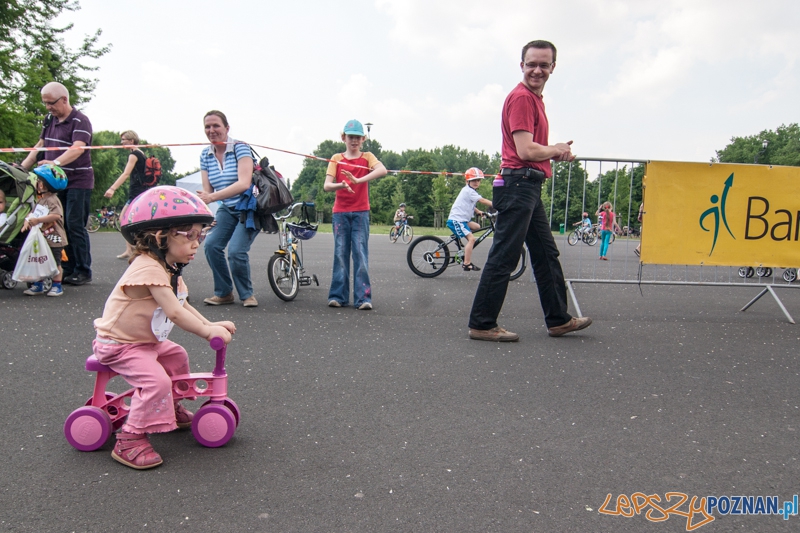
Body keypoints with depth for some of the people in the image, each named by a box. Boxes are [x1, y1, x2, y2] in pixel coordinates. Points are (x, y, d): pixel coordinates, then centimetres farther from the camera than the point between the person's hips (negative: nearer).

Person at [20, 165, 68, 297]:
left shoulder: (53, 200, -16)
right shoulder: (40, 200, 11)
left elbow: (56, 215, -30)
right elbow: (33, 213, 13)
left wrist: (38, 220, -29)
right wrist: (27, 221, -8)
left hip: (54, 239, -8)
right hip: (40, 238, 8)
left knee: (55, 262, 2)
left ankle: (57, 286, 12)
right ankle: (38, 285, 21)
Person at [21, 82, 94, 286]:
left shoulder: (80, 121, -10)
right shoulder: (50, 120, 14)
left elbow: (77, 149, -25)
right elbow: (40, 146, 20)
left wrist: (56, 163, -39)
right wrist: (22, 167, 12)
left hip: (78, 182, -7)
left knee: (75, 226, -7)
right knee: (61, 226, 7)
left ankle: (83, 271, 1)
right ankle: (68, 269, 13)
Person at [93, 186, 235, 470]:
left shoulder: (170, 270, 6)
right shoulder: (148, 268, -28)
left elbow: (184, 306, 9)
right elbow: (175, 312, -32)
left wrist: (211, 324, -3)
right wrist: (208, 331, -27)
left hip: (146, 341, 10)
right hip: (118, 344, -10)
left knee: (177, 357, 19)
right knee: (155, 380, -24)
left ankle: (171, 409, 37)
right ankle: (129, 441, -15)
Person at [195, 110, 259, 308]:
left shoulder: (240, 148, -16)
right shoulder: (205, 155, 2)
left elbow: (244, 183, -29)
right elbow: (206, 191, -1)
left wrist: (213, 197, -39)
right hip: (228, 209, 6)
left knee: (236, 251, -21)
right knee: (211, 245, -14)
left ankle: (247, 294, 4)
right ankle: (223, 293, 5)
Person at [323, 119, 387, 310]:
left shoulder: (367, 157, 5)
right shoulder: (336, 159, 7)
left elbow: (382, 170, -18)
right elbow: (326, 185, -5)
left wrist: (358, 180, -30)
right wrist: (341, 185, -27)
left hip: (361, 212, -1)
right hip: (340, 212, 1)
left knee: (361, 254, -5)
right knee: (340, 253, 2)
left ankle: (363, 297, -5)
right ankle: (338, 296, 7)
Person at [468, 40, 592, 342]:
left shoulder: (534, 98, 19)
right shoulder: (521, 97, -12)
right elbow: (526, 150, -20)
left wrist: (557, 152, 4)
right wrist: (557, 151, -2)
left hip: (529, 187, 11)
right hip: (519, 184, -11)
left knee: (546, 254, 16)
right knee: (503, 258, -7)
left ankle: (558, 320, 28)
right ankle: (481, 325, 1)